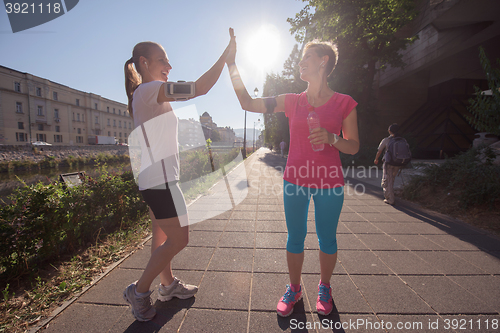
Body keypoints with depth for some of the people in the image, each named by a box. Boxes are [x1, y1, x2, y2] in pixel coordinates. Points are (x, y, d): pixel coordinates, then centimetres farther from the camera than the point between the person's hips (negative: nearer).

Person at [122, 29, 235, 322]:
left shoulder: (145, 95, 18)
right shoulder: (149, 90, -14)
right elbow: (200, 88, -22)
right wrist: (226, 55, -13)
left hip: (156, 177, 11)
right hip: (160, 178, -11)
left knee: (163, 236, 18)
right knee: (179, 239, -2)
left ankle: (168, 285, 35)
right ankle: (139, 291, 16)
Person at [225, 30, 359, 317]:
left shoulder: (344, 103, 1)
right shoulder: (292, 102, 6)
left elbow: (354, 147, 2)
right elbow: (248, 103, 4)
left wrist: (331, 138, -19)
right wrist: (232, 65, 2)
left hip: (329, 183, -1)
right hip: (295, 181, 2)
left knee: (327, 239, 11)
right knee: (295, 238, 10)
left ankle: (324, 288, 37)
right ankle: (294, 288, 33)